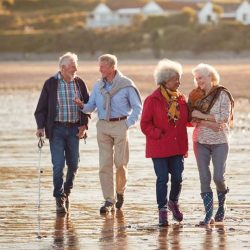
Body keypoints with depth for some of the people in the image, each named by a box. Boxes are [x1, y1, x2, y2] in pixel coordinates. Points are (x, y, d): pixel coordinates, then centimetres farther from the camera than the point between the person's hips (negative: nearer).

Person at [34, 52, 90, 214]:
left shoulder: (79, 83, 5)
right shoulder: (51, 84, -2)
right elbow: (41, 108, 0)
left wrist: (84, 124, -1)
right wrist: (41, 127, -11)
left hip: (74, 129, 3)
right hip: (57, 129, -3)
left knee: (73, 164, 7)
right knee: (58, 165, -8)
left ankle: (66, 192, 29)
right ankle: (60, 199, -1)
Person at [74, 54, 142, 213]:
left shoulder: (126, 84, -3)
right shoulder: (98, 86, 8)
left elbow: (137, 107, 2)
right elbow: (91, 107, 10)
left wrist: (128, 124, -7)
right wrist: (82, 106, -11)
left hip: (120, 125, -3)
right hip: (103, 125, 3)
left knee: (121, 163, -1)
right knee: (105, 164, -2)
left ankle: (120, 192, 25)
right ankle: (109, 200, 0)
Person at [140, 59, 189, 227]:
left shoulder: (181, 99, 7)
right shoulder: (153, 100, -7)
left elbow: (187, 119, 16)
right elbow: (145, 125, -6)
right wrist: (159, 135, -16)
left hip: (177, 146, 4)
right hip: (159, 147, -4)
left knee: (177, 178, 4)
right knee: (162, 179, -1)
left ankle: (174, 202, 30)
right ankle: (163, 210, 9)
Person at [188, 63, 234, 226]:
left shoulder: (222, 94, -5)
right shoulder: (195, 96, 7)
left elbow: (224, 117, -13)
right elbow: (192, 119, 0)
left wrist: (201, 116, -14)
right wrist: (209, 123, -16)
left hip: (220, 141, -3)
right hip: (201, 141, 3)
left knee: (219, 177, -9)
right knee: (204, 178, -2)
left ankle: (222, 203, 21)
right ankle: (209, 215, 0)